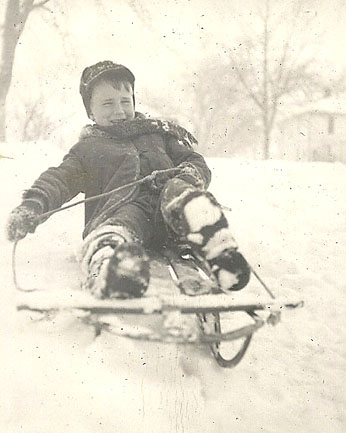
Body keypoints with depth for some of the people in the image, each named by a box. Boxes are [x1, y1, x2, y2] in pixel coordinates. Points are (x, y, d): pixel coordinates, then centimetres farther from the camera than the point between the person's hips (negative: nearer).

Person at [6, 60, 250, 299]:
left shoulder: (157, 134, 34)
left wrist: (190, 175, 2)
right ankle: (107, 267, -74)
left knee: (178, 190, -34)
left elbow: (195, 162, 29)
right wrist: (33, 205, -8)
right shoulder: (87, 149, 28)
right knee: (122, 223, -39)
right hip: (123, 206, -2)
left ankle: (222, 253, -56)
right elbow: (60, 179, 14)